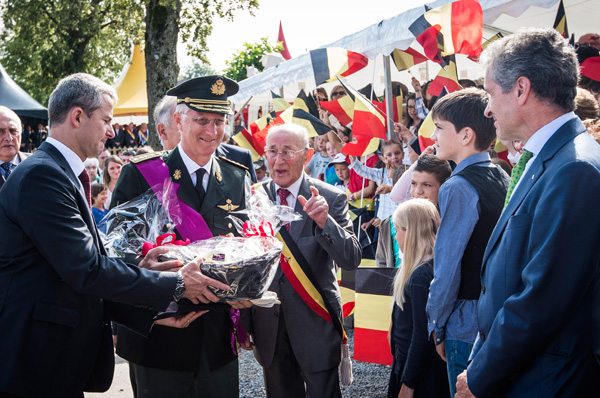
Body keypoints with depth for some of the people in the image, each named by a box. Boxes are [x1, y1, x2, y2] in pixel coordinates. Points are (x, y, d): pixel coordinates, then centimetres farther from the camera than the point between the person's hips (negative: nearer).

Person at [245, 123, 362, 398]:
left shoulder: (330, 198, -8)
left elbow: (351, 260, -15)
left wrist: (324, 222, -31)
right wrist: (245, 321, 1)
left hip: (315, 321, -3)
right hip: (268, 322, 3)